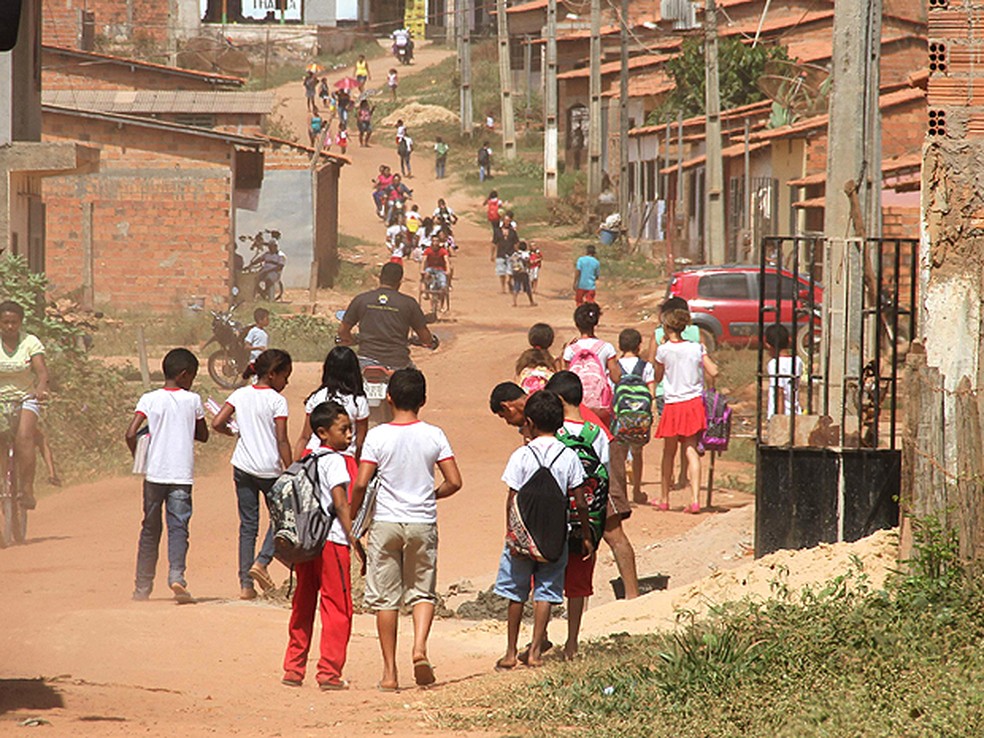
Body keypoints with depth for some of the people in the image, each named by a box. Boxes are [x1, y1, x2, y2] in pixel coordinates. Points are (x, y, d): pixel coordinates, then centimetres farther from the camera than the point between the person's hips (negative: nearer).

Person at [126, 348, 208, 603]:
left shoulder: (149, 400, 0)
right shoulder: (193, 400, 1)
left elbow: (131, 433, -9)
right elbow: (203, 435, 13)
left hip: (154, 473, 1)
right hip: (182, 475, -1)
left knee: (150, 529, 12)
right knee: (178, 527, -3)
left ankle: (143, 587, 17)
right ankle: (176, 575, -25)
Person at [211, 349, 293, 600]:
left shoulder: (240, 395, 4)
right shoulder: (277, 401, -10)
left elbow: (217, 423, -2)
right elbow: (282, 440, -14)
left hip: (243, 467, 4)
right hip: (270, 469, -4)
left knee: (248, 525, 9)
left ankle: (246, 584, 5)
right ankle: (262, 561, -5)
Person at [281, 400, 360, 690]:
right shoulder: (334, 461, -10)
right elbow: (341, 505, -15)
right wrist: (356, 542, -13)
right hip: (332, 541, -8)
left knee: (303, 606, 14)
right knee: (337, 607, -2)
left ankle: (293, 670, 17)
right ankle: (329, 673, -5)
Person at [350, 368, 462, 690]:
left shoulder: (378, 436, -7)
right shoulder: (434, 435, -2)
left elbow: (361, 483, -12)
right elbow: (454, 482, -4)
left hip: (386, 522, -1)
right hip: (422, 523, 1)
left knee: (385, 598, 6)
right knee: (422, 591, 14)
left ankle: (389, 671, 5)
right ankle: (420, 646, -13)